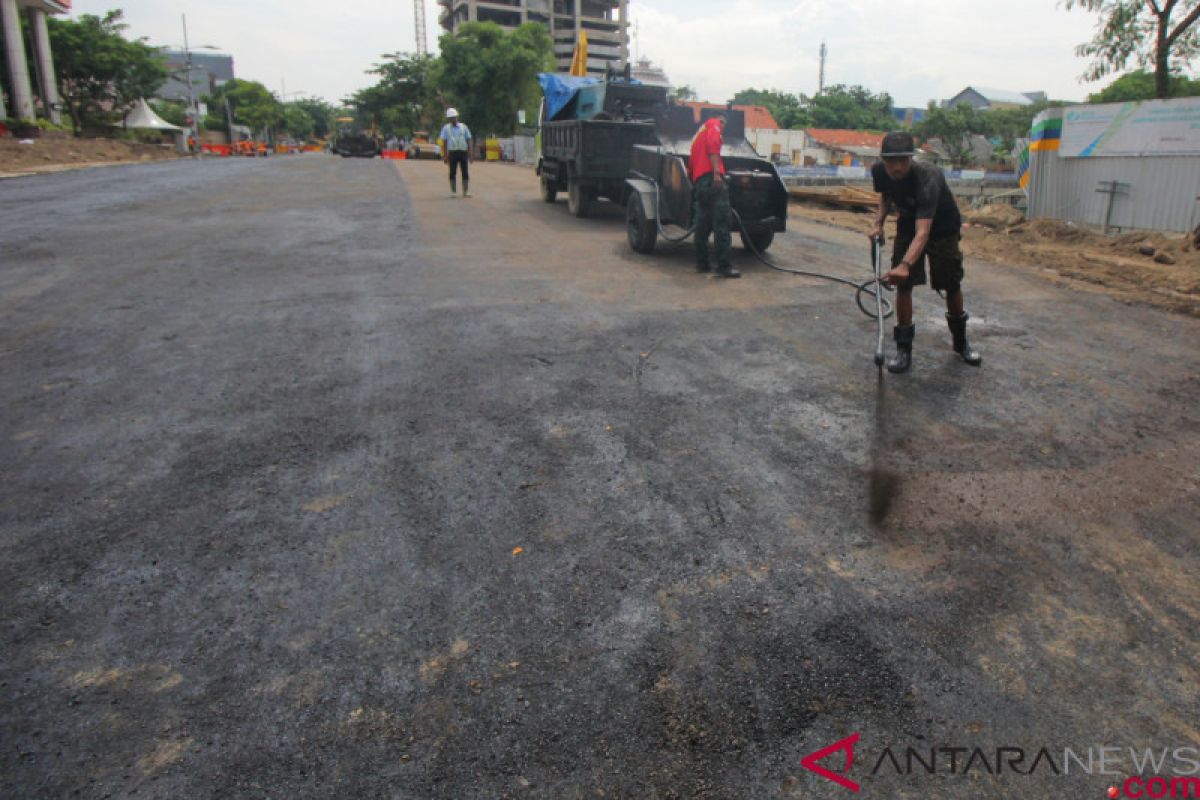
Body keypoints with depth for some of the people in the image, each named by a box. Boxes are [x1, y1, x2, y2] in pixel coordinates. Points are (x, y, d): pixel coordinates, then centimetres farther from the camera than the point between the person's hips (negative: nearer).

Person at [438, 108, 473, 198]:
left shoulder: (463, 127, 9)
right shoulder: (446, 128, 8)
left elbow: (468, 141, 10)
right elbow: (444, 143, 6)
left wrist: (469, 154, 3)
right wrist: (445, 156, -1)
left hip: (463, 152, 1)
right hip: (452, 153, -1)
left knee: (465, 172, -1)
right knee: (452, 172, 0)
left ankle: (465, 191, 6)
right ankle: (453, 191, 7)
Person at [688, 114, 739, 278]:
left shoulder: (698, 134, 33)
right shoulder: (714, 124, 9)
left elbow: (691, 163, 33)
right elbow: (713, 144, -11)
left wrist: (693, 182, 39)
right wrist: (716, 171, -22)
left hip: (698, 181, 9)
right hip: (711, 178, -9)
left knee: (702, 224, 12)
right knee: (721, 223, -11)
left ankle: (701, 263, 16)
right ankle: (724, 266, -15)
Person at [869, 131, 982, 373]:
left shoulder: (927, 178, -40)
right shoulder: (880, 172, -23)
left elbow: (923, 232, -50)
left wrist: (905, 264, -65)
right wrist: (879, 222, -11)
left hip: (942, 229, -3)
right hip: (907, 227, 4)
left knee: (952, 286, 4)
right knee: (903, 285, -8)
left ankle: (961, 341, 27)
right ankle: (904, 348, 0)